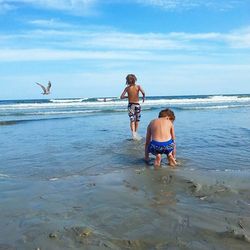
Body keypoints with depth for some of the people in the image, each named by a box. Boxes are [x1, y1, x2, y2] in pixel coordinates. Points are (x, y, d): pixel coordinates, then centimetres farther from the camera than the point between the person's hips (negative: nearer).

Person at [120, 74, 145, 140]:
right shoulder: (138, 86, -7)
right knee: (137, 120, 16)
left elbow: (121, 97, -6)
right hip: (137, 105, 0)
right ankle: (135, 133, 26)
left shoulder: (127, 88, -4)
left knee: (132, 120, -1)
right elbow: (143, 93, -23)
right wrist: (143, 97, -2)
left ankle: (133, 134, -18)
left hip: (130, 105, 0)